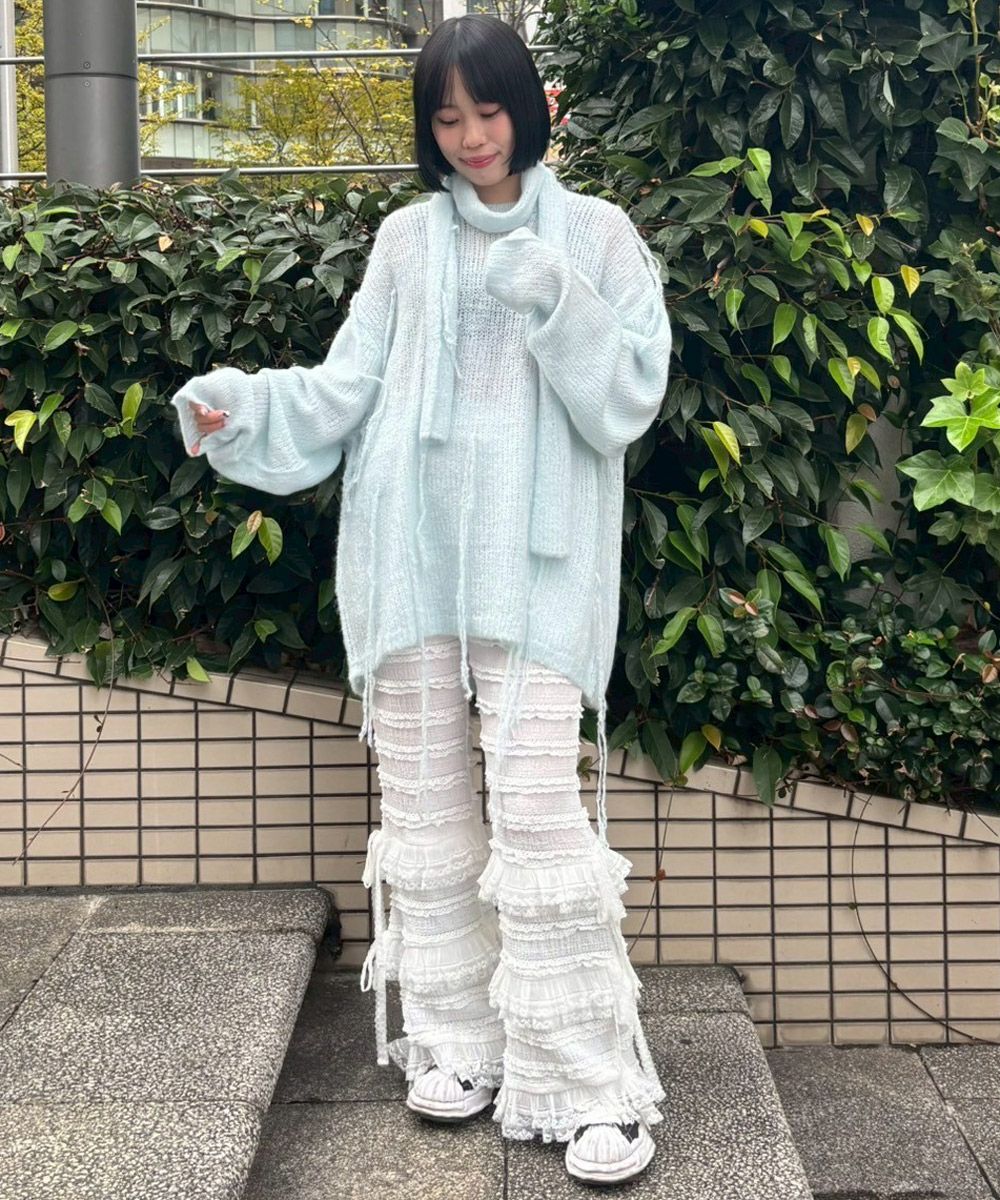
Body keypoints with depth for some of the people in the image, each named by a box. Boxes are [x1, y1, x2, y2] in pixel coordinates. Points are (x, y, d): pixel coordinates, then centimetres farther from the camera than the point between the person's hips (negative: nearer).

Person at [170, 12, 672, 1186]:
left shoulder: (595, 233, 5)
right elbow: (345, 392, 8)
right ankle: (457, 1041, 22)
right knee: (423, 803, 7)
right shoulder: (406, 240, 12)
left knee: (536, 807, -11)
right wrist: (242, 408, -7)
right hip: (408, 552, 4)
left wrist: (557, 305, -15)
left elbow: (630, 398, -2)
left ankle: (590, 1082, -2)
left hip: (531, 560, -3)